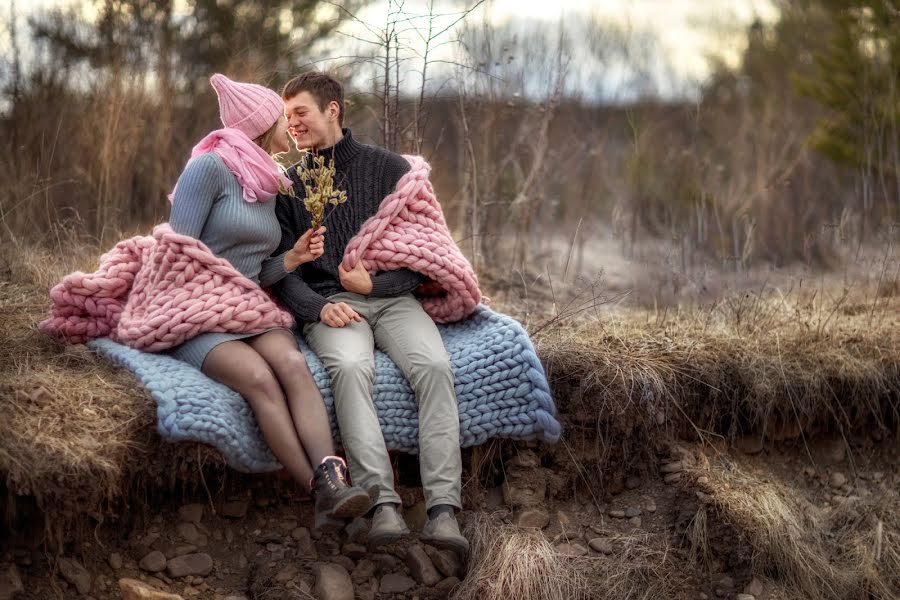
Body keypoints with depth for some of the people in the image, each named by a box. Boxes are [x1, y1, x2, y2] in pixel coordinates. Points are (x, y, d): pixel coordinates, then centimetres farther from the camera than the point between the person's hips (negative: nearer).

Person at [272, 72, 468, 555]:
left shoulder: (390, 169, 12)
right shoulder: (288, 185, 15)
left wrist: (375, 283, -7)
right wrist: (320, 307, -12)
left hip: (392, 297, 1)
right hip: (326, 305, 0)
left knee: (433, 366, -31)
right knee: (350, 367, -35)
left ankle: (443, 509, -38)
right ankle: (383, 504, -43)